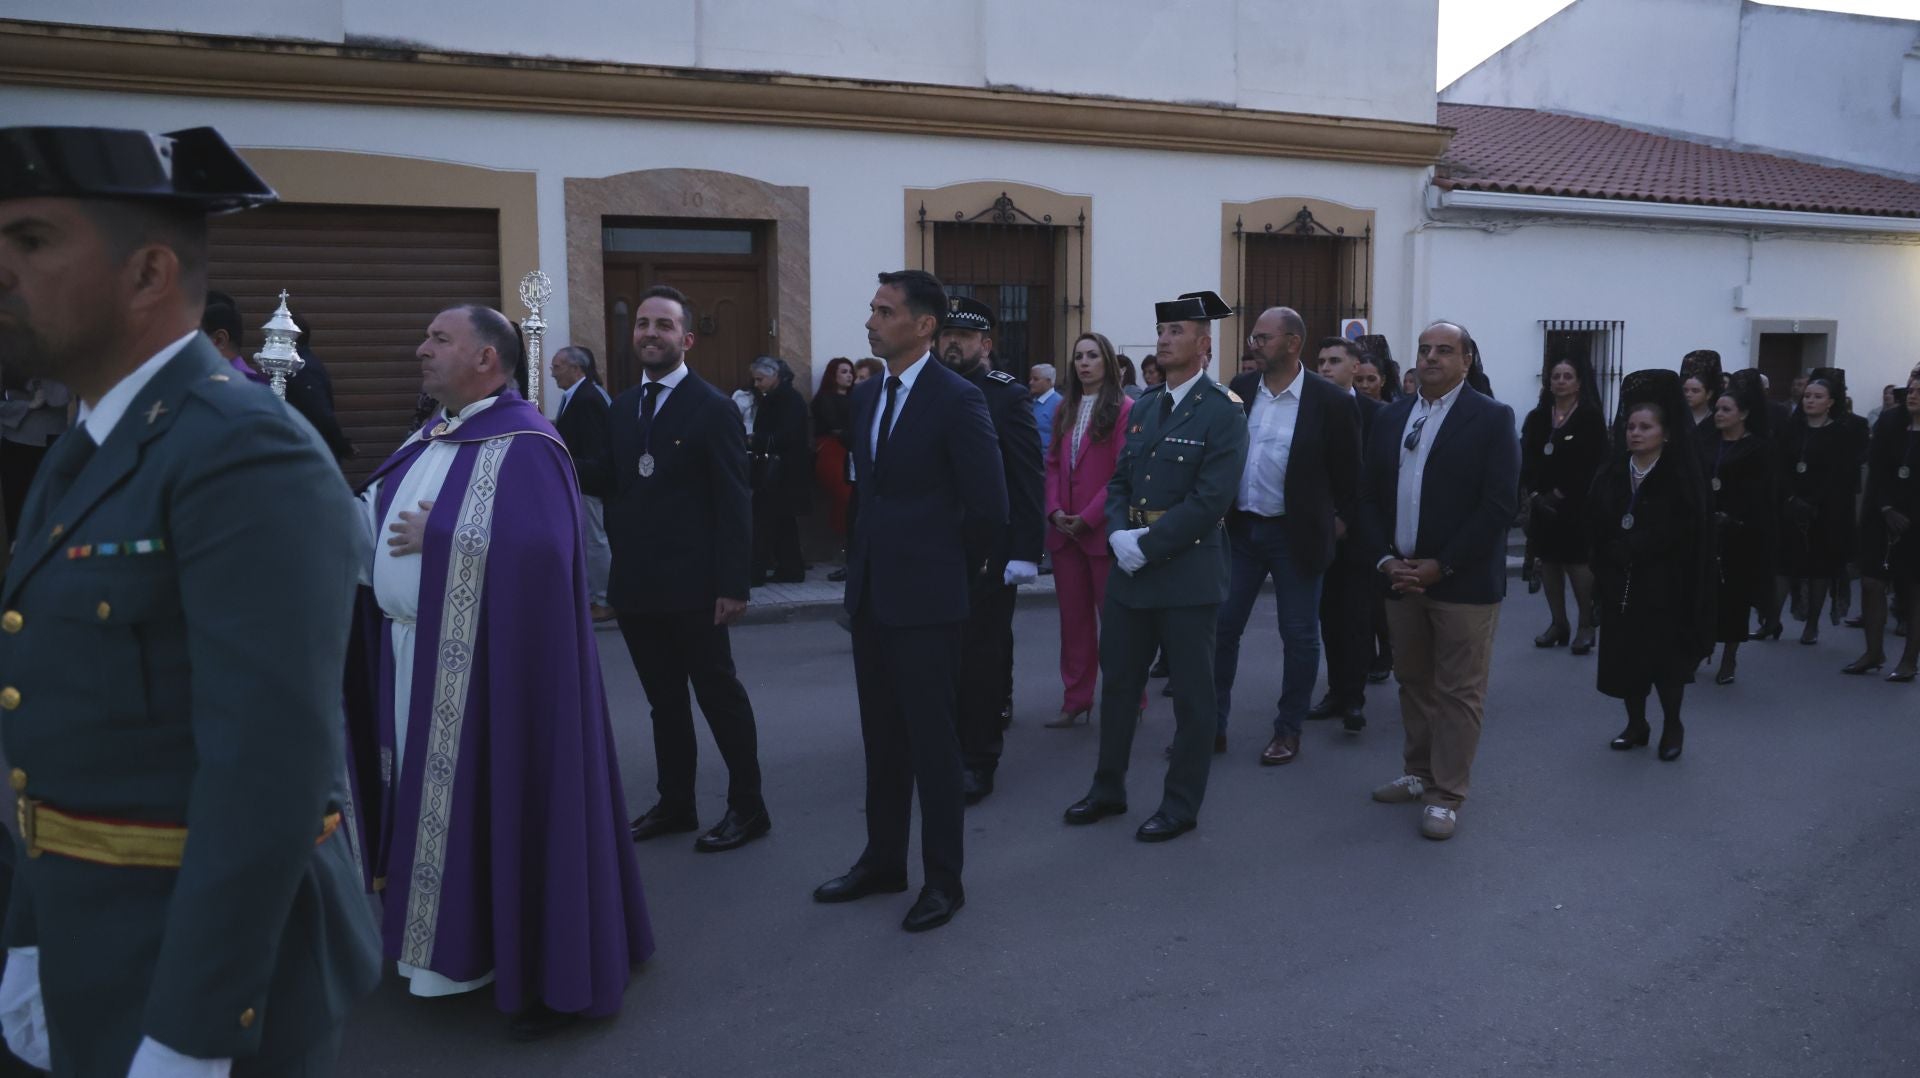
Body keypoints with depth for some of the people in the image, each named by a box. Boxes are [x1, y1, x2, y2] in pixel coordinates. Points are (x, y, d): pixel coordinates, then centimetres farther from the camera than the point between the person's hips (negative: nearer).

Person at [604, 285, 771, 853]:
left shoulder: (713, 409, -8)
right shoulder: (621, 408, 12)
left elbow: (734, 503, -11)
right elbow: (606, 481, 12)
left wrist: (732, 583, -15)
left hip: (692, 587, -6)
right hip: (636, 585, 6)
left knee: (720, 695, 3)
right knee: (664, 699, 15)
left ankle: (748, 806, 15)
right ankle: (676, 803, 27)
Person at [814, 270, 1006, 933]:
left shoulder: (956, 400, -14)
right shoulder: (866, 396, 10)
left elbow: (989, 506, -13)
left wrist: (959, 570, -2)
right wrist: (867, 562, 13)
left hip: (926, 599, -7)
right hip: (871, 593, 7)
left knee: (932, 741, 2)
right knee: (881, 737, 16)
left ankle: (944, 879, 16)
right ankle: (883, 861, 30)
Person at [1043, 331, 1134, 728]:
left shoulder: (1124, 408, -7)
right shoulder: (1064, 409, 14)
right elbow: (1053, 464, 12)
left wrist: (1088, 517, -15)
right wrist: (1055, 510, -3)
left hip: (1102, 528, -6)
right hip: (1064, 529, 6)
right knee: (1073, 616, 10)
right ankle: (1076, 700, 17)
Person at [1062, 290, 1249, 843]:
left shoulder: (1223, 412, -9)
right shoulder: (1144, 407, 13)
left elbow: (1210, 499, -17)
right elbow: (1120, 480, 13)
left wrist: (1148, 546, -17)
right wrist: (1119, 534, -6)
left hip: (1188, 572, -7)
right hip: (1130, 569, 7)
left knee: (1192, 694, 6)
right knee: (1118, 683, 15)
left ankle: (1181, 804, 18)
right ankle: (1108, 789, 30)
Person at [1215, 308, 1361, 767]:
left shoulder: (1329, 400, -9)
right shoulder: (1240, 389, 2)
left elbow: (1348, 470, -1)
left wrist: (1338, 521, 1)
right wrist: (1220, 513, 4)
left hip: (1296, 533, -4)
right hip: (1240, 528, 4)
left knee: (1299, 635, 7)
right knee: (1220, 626, 5)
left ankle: (1289, 730, 21)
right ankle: (1211, 725, 16)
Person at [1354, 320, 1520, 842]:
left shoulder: (1492, 418, -5)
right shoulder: (1390, 418, 10)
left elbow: (1499, 505, -12)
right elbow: (1369, 495, 9)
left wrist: (1441, 566, -15)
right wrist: (1385, 559, -5)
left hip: (1462, 580, -5)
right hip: (1401, 576, 5)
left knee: (1459, 690, 1)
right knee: (1413, 681, 14)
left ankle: (1447, 794, 9)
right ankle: (1420, 773, 27)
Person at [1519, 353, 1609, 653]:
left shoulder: (1590, 417, -3)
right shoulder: (1537, 417, 11)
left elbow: (1590, 464, -9)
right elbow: (1525, 458, 4)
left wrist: (1559, 494, -14)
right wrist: (1532, 493, -10)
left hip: (1577, 504, -5)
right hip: (1541, 502, 5)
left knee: (1577, 562, -5)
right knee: (1548, 561, 7)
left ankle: (1586, 625, 6)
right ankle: (1558, 623, 16)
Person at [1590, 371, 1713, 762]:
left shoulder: (1681, 478, -8)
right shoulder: (1613, 473, 3)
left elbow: (1692, 535, -12)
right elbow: (1595, 525, 2)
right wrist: (1603, 570, -7)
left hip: (1663, 585, -4)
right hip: (1620, 583, 4)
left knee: (1665, 655, 2)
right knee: (1624, 654, 6)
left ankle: (1672, 724, 22)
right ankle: (1636, 723, 22)